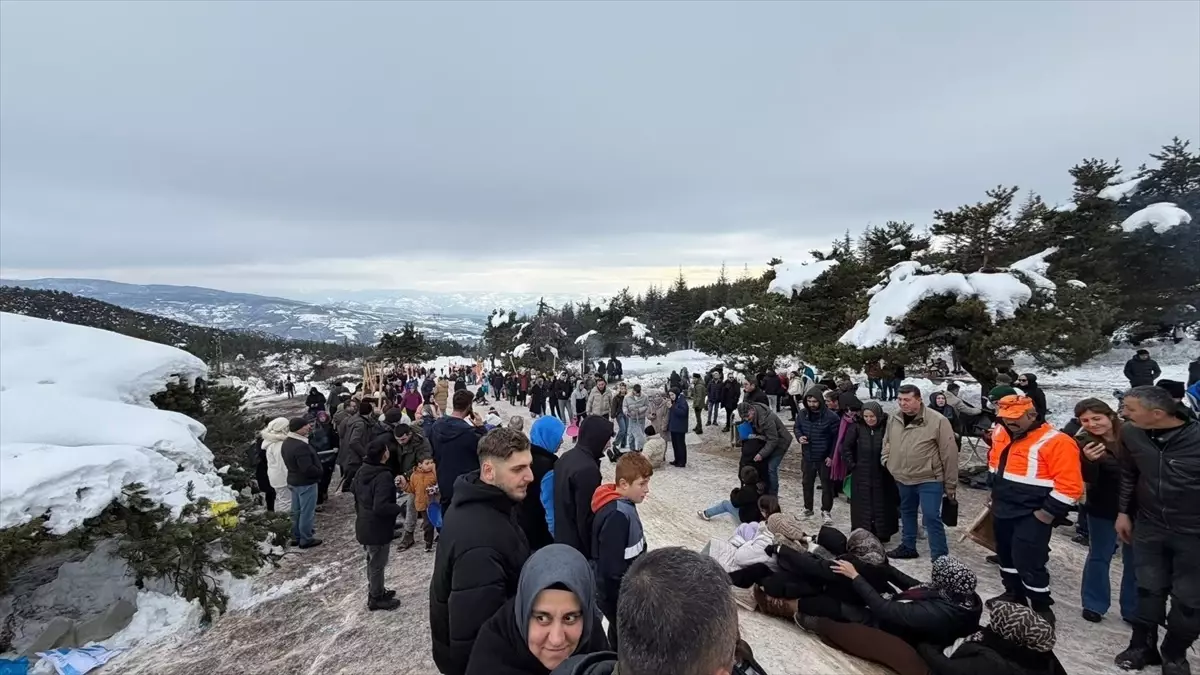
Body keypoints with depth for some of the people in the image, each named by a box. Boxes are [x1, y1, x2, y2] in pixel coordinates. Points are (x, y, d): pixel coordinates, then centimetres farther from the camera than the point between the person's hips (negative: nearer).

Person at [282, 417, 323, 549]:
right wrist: (319, 472, -11)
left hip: (293, 481, 10)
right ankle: (306, 539, 9)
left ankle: (296, 537, 28)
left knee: (296, 511, 18)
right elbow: (308, 468, -28)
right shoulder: (301, 446, -28)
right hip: (306, 483, -10)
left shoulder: (286, 443, 5)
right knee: (307, 512, 1)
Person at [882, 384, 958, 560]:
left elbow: (949, 454, -13)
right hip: (903, 478, 6)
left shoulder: (937, 421, -16)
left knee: (932, 517, -8)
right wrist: (887, 461, 4)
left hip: (929, 479, -6)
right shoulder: (893, 420, 1)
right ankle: (908, 547, 36)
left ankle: (940, 557, 4)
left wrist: (950, 485, -9)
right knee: (907, 513, 20)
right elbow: (887, 443, 20)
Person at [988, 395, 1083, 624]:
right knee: (1006, 556, 21)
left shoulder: (1055, 442, -21)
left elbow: (1069, 486, -23)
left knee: (1028, 563, -3)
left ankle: (1042, 609, 19)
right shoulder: (1001, 434, 2)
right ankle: (1014, 595, 40)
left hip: (1031, 516, -8)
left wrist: (1045, 514, -20)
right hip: (1002, 511, 8)